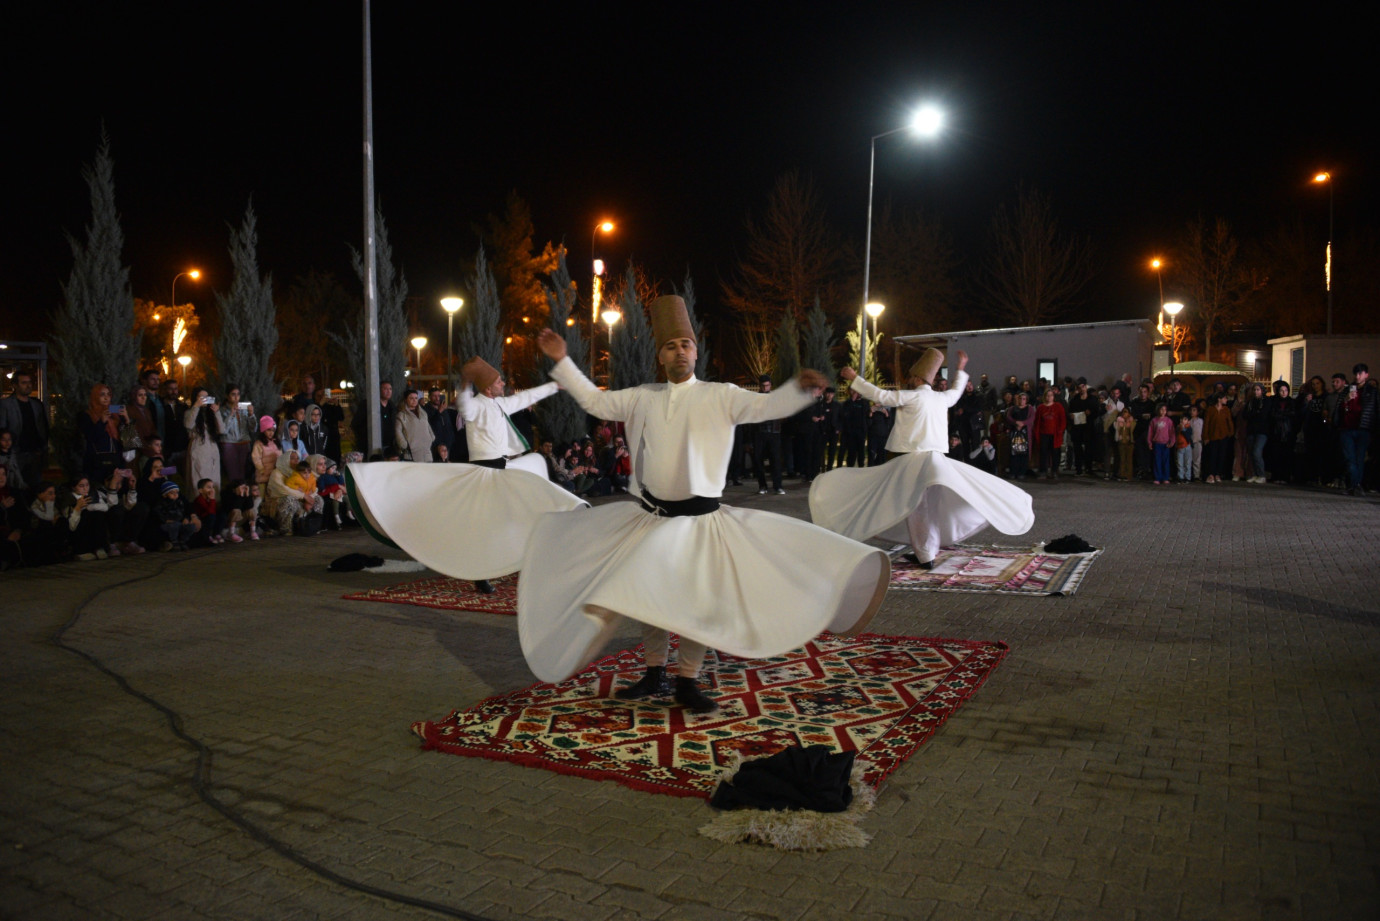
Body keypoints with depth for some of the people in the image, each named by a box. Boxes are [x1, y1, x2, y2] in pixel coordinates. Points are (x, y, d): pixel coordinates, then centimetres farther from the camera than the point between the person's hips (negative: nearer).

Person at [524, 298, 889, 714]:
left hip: (700, 518, -3)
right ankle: (654, 675, 30)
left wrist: (799, 387, -34)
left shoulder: (719, 396, -3)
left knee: (700, 600, 0)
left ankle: (686, 680, 19)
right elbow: (595, 400, 15)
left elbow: (766, 406, -15)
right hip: (650, 517, 4)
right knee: (645, 594, 12)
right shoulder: (644, 397, 8)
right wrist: (562, 361, 11)